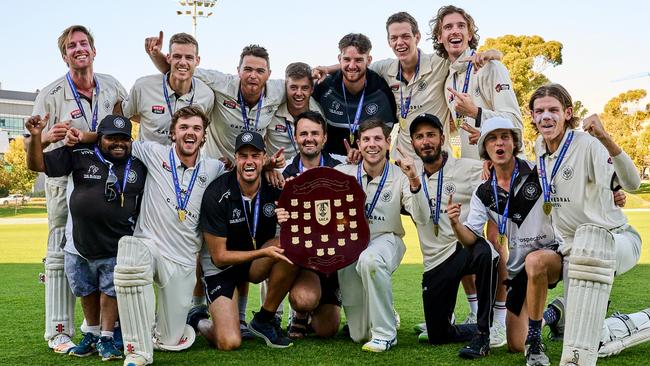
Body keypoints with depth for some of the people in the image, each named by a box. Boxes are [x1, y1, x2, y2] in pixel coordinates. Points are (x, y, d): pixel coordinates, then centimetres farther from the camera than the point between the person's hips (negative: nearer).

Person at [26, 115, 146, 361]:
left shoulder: (139, 166, 1)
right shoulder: (80, 156, -5)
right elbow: (37, 165, -4)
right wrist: (36, 137, -21)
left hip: (116, 248, -1)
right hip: (80, 247, 1)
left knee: (111, 290, 4)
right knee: (86, 291, 16)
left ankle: (106, 338, 21)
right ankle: (92, 334, 36)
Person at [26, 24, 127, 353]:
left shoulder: (111, 86, 3)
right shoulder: (50, 94, -6)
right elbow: (30, 144, -7)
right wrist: (48, 136, -29)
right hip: (64, 181, -4)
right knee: (62, 253, -4)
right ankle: (59, 332, -1)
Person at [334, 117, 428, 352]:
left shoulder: (399, 177, -5)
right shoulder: (344, 173, -2)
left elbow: (421, 219, -14)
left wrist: (414, 181, -28)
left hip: (385, 240, -2)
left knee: (369, 260, -42)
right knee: (359, 335, 2)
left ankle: (385, 334, -24)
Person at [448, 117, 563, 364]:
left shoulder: (538, 174, -10)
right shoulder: (483, 193, -2)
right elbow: (470, 238, -8)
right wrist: (455, 224, -29)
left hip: (552, 253, -3)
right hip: (516, 268, 4)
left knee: (534, 261, -41)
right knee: (516, 346, 1)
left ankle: (535, 342, -25)